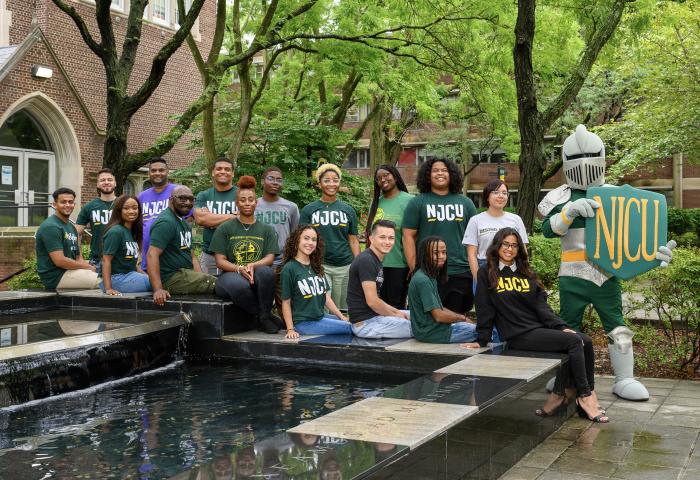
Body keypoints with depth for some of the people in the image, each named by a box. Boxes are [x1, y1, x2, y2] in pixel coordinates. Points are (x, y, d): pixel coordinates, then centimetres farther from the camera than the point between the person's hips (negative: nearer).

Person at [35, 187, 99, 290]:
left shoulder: (71, 227, 17)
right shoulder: (51, 227, -14)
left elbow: (78, 257, 15)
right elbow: (59, 261, -22)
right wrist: (87, 266, -12)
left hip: (69, 270, 10)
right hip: (55, 276, -10)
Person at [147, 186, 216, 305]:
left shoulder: (185, 224, 22)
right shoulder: (166, 222, -12)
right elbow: (152, 255, -22)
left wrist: (202, 280, 5)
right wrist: (158, 289, -31)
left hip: (185, 274, 10)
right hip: (172, 278, -10)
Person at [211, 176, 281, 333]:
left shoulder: (266, 230, 17)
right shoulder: (224, 229, 11)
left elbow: (269, 258, 4)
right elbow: (220, 261, 3)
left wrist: (253, 266, -18)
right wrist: (239, 269, -17)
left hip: (257, 277, 1)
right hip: (230, 275, -1)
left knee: (265, 271, -36)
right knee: (239, 285, -39)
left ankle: (265, 316, -16)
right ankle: (265, 315, -14)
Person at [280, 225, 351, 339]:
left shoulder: (317, 266, 15)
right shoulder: (289, 268, -7)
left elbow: (326, 296, 15)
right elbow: (286, 302, -6)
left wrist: (342, 316, 8)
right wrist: (290, 329, -12)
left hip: (321, 316, 7)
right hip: (303, 322, -7)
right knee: (351, 328, -17)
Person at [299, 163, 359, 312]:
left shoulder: (348, 210, 10)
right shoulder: (309, 210, 5)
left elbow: (353, 241, 10)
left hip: (344, 266, 2)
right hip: (319, 265, -2)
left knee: (340, 310, 5)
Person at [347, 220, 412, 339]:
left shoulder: (376, 261, 15)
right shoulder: (366, 261, -17)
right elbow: (372, 301, -21)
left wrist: (397, 312, 9)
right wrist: (395, 315, -7)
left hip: (374, 315, 10)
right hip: (365, 323, -10)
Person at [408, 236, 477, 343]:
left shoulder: (431, 277, 11)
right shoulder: (423, 280, -20)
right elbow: (438, 315, -21)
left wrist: (462, 317, 5)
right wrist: (462, 318, -6)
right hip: (430, 333, -10)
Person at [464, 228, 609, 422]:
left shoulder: (526, 273, 19)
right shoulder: (487, 274, 3)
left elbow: (542, 305, 11)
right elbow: (484, 309, 1)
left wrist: (562, 327, -1)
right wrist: (482, 340, -2)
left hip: (540, 327, 6)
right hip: (519, 335, -6)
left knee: (586, 341, -14)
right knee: (574, 342, -21)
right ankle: (585, 397, -13)